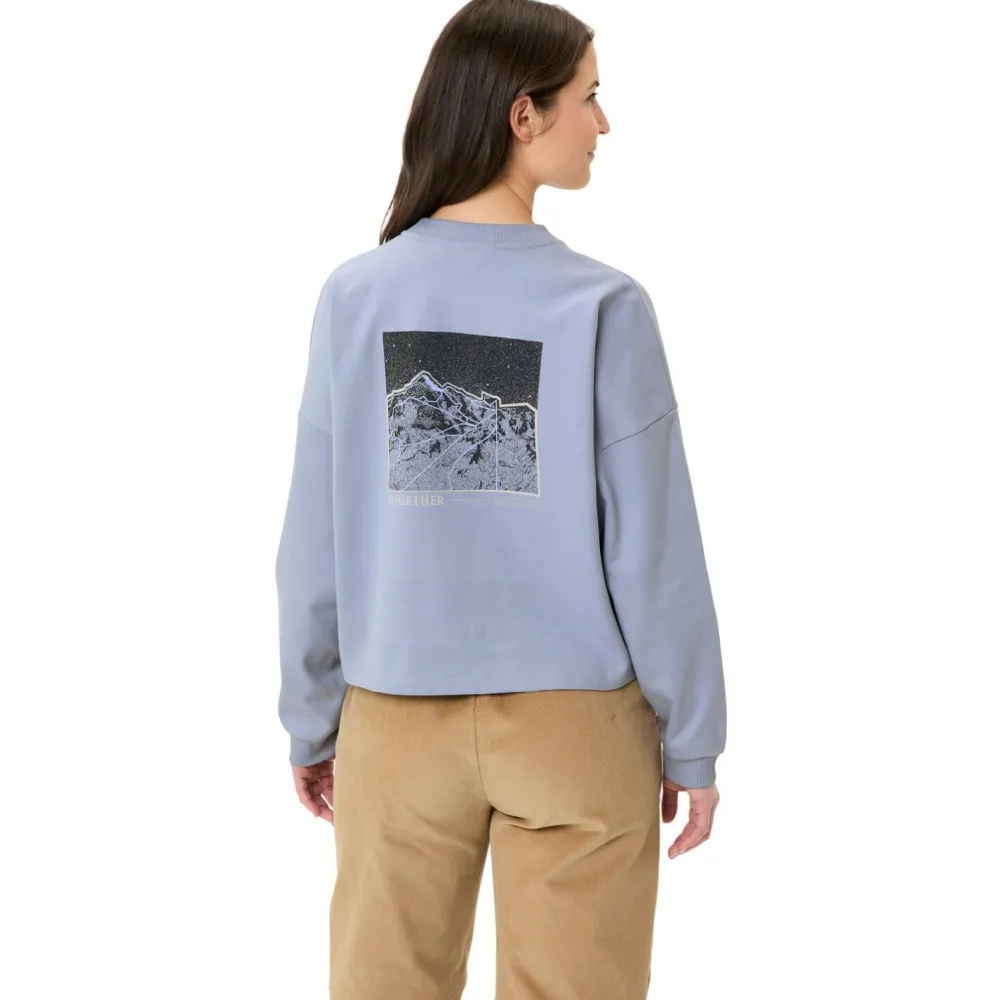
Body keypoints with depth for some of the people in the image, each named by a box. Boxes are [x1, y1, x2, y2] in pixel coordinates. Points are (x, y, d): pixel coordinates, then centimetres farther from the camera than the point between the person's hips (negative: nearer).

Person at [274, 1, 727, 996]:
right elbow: (652, 549, -10)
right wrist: (693, 740, 2)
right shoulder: (602, 306, -12)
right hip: (576, 723, -2)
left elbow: (314, 543, -1)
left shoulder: (356, 297, -4)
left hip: (400, 721, 3)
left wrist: (310, 721, 11)